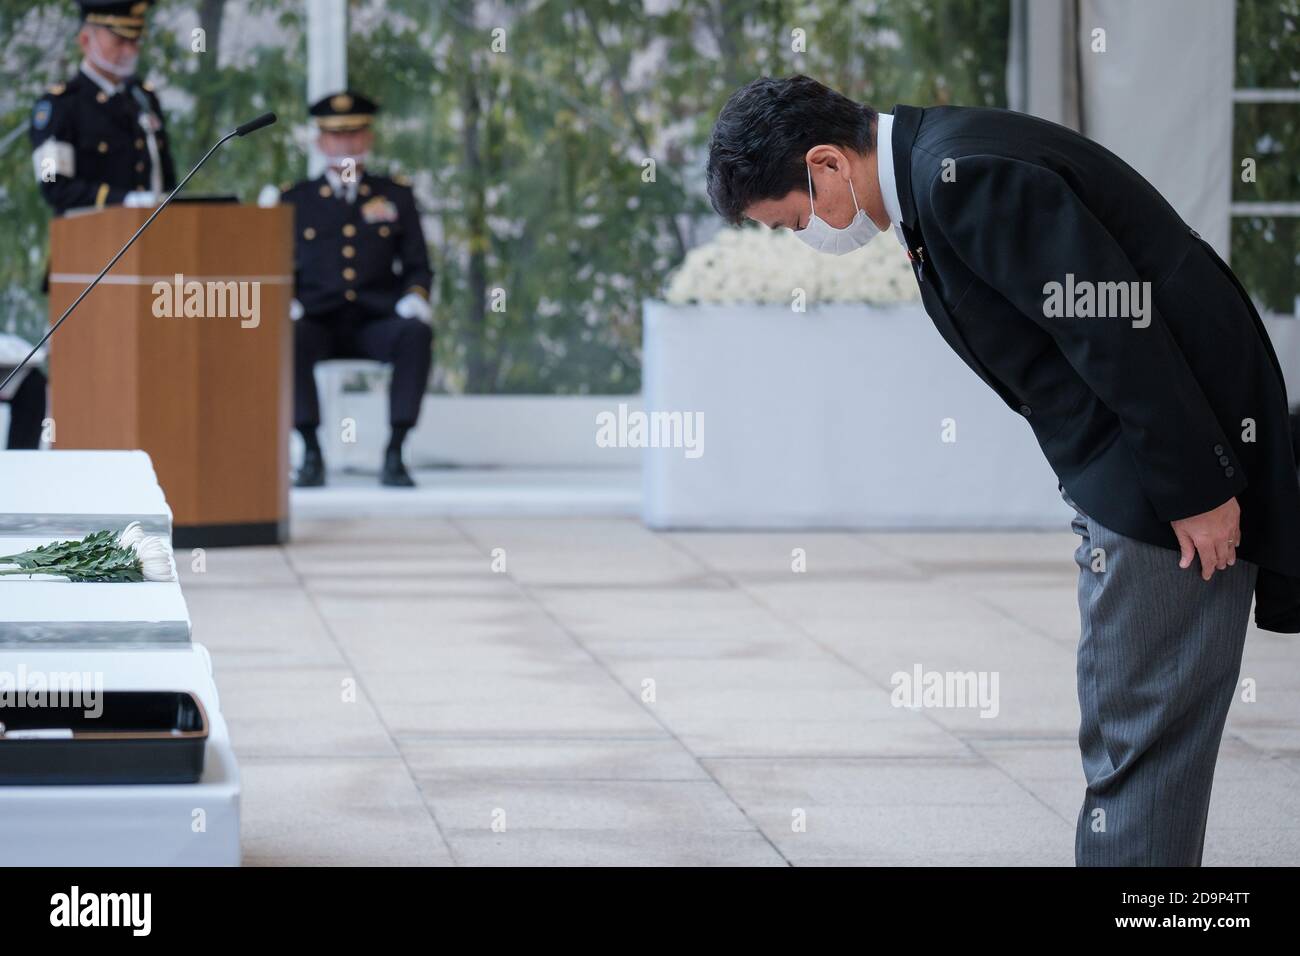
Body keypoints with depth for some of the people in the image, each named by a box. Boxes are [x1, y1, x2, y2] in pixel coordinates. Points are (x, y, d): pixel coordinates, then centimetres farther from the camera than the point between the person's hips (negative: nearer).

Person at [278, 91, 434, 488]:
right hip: (318, 322, 0)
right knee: (288, 337, -35)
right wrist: (286, 306, -9)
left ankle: (395, 454, -30)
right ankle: (311, 452, -30)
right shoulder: (295, 201, 17)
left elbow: (418, 267, 14)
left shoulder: (397, 197, 18)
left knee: (417, 333, -34)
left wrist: (415, 300, -9)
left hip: (375, 323, 0)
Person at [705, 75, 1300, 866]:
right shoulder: (940, 170, 12)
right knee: (1128, 722, 15)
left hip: (1170, 450, -10)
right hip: (1122, 471, 11)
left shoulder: (968, 177, -20)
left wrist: (1196, 492, -19)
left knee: (1137, 730, -6)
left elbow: (1120, 331, -23)